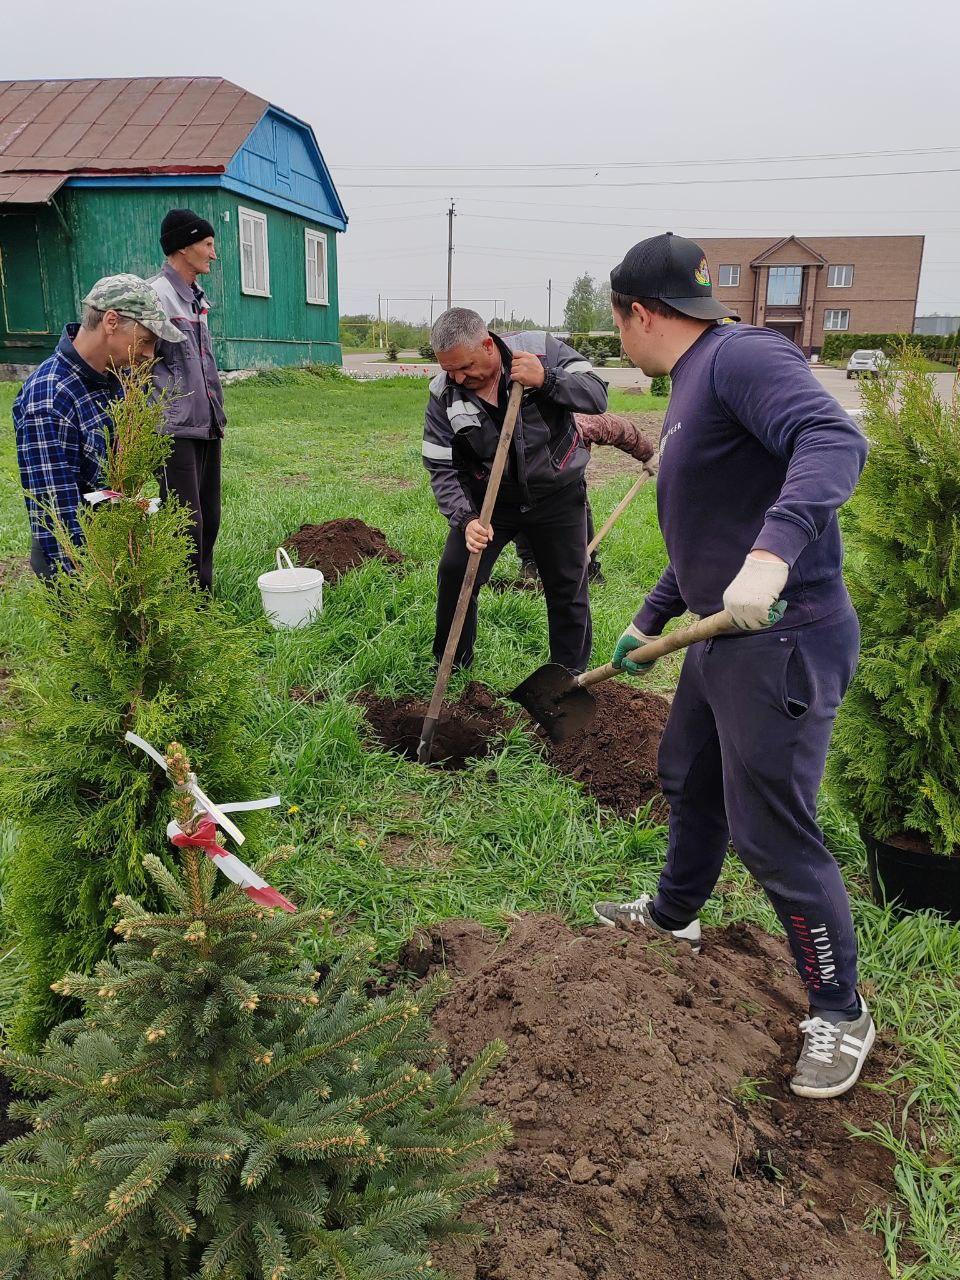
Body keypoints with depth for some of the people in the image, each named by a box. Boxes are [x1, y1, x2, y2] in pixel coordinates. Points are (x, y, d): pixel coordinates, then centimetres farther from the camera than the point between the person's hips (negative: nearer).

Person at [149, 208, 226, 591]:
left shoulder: (196, 297, 17)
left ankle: (203, 596, 23)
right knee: (186, 524, -7)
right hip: (177, 430, -9)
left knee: (208, 519, 13)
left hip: (206, 428, 9)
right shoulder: (156, 294, -11)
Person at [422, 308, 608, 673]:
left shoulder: (542, 350, -16)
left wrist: (545, 380, -33)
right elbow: (441, 468, -10)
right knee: (454, 574, -6)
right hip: (488, 499, 1)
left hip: (558, 496, -1)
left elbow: (597, 395, -17)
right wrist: (465, 519, -25)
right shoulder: (444, 394, -11)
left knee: (568, 589, 6)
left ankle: (570, 678, 25)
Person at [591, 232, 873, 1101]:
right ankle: (673, 915, 50)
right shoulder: (692, 387, 17)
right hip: (724, 635, 10)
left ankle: (841, 1013, 20)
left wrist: (772, 552, -47)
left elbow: (834, 441, -33)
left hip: (784, 643, -10)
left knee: (772, 832, -2)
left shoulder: (741, 356, -15)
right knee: (689, 780, 24)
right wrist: (649, 621, 26)